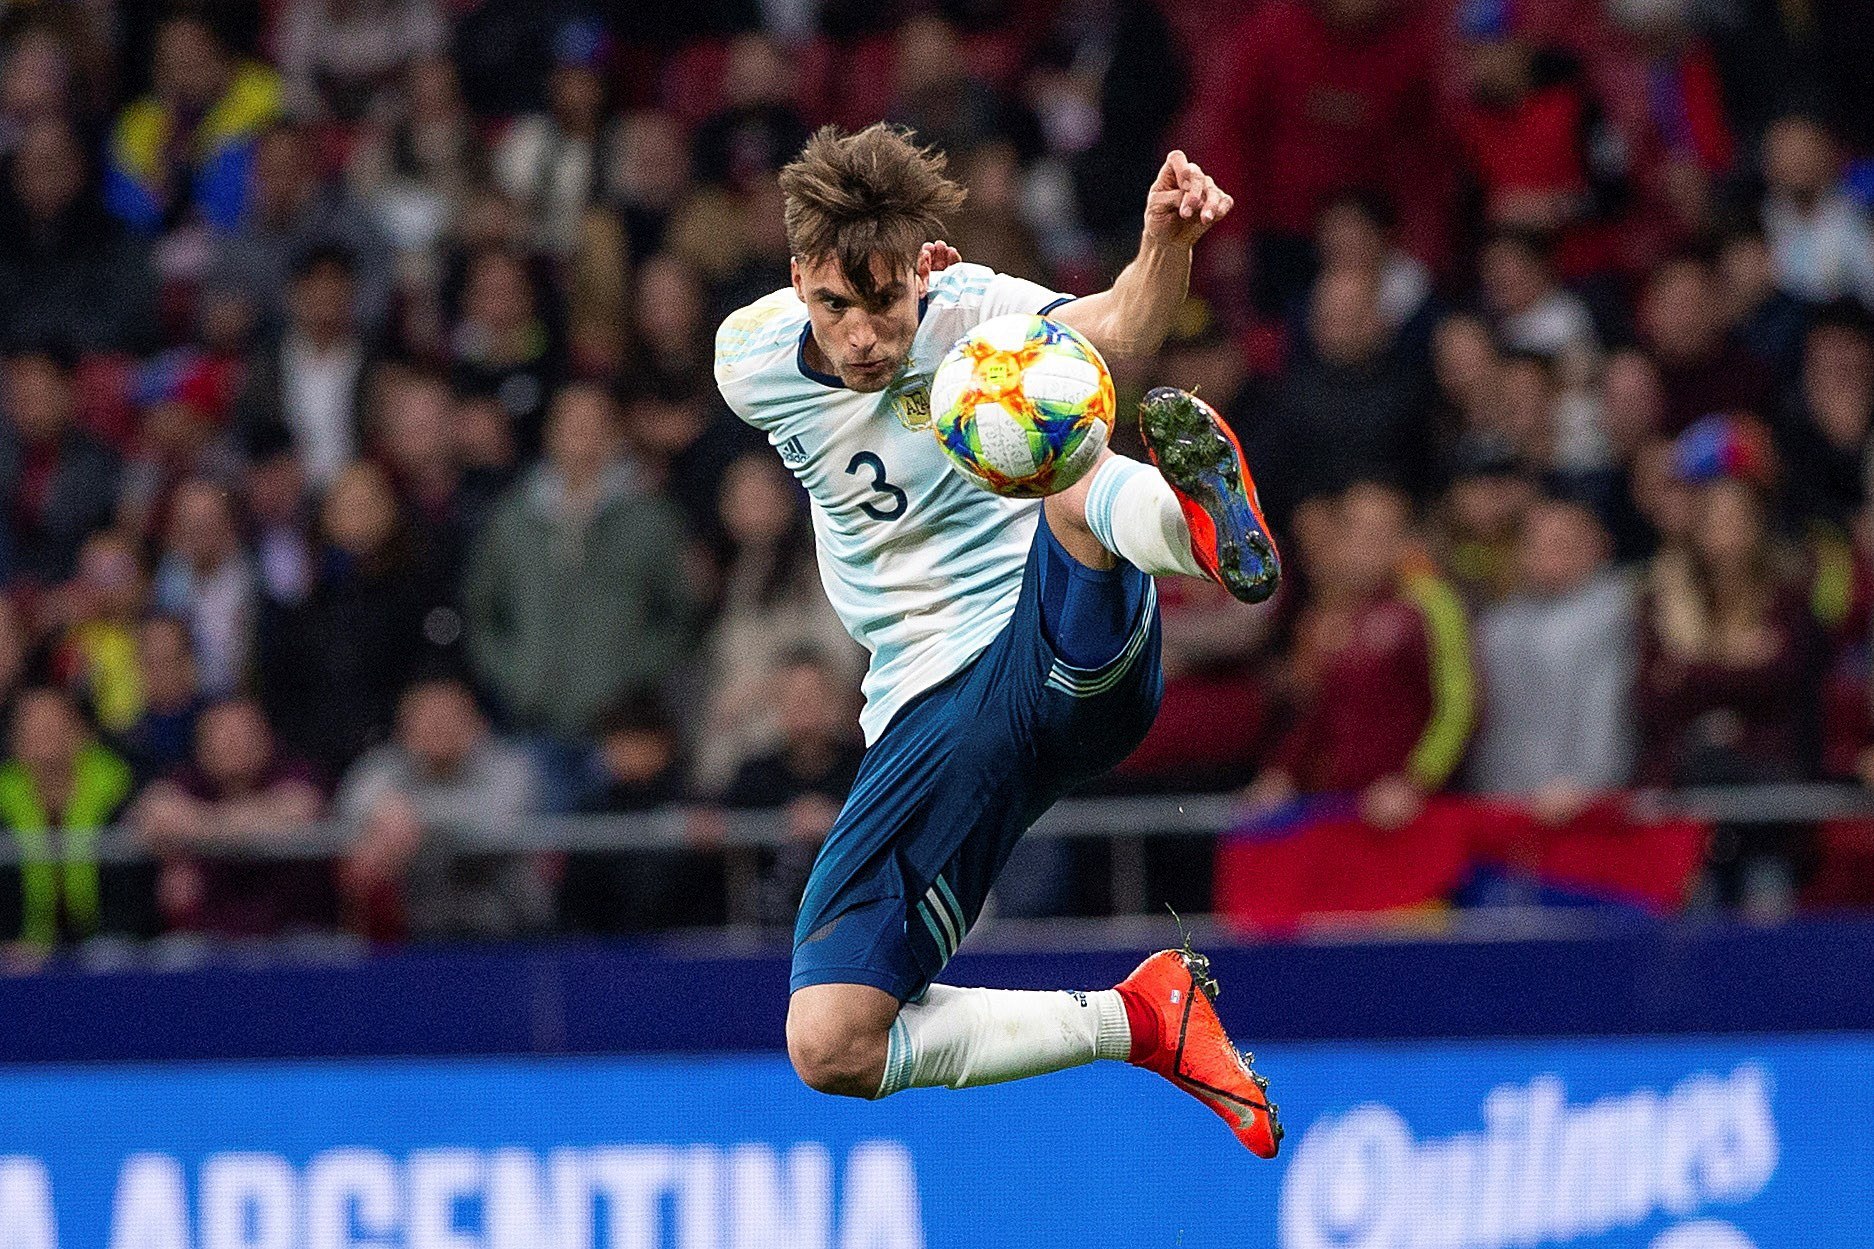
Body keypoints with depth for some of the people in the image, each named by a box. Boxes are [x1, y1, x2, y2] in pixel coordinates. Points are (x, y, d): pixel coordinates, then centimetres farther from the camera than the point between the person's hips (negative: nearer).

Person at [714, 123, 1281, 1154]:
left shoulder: (968, 310, -10)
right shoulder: (753, 362, 0)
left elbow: (1117, 332, -32)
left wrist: (1166, 243, -52)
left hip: (1069, 664, -4)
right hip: (927, 716, 4)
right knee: (830, 1048, -11)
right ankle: (1136, 1019, -1)